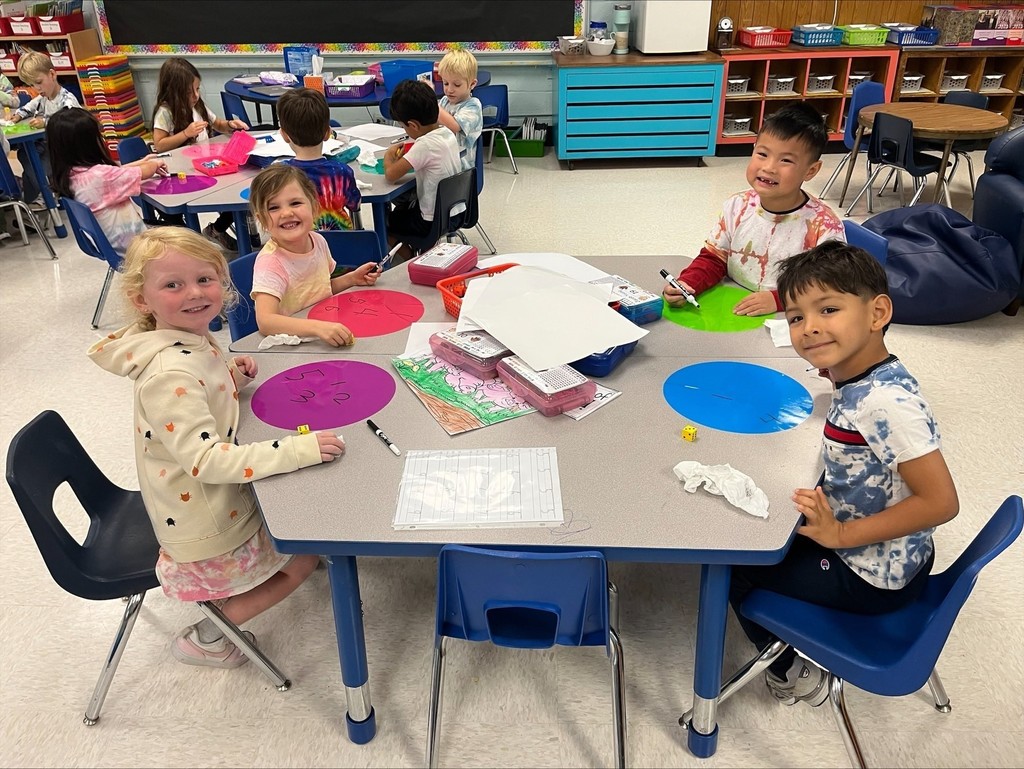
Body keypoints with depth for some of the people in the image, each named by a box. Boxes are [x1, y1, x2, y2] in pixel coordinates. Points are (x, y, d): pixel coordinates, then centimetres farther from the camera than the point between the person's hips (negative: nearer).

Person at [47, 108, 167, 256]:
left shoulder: (69, 175, -3)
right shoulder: (100, 175, -28)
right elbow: (144, 173, -12)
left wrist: (142, 162, 19)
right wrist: (156, 163, 9)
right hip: (132, 244, -9)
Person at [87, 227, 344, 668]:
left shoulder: (193, 340, -3)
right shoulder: (169, 373, -32)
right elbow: (205, 459, -37)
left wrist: (233, 376, -4)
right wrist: (299, 450, -40)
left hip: (223, 495, 9)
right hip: (206, 525, -9)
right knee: (302, 560, 8)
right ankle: (206, 638, 19)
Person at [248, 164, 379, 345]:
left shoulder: (318, 240, -2)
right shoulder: (270, 262, -20)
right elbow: (265, 321, -33)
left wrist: (352, 279, 1)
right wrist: (318, 327, -45)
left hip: (329, 329, 7)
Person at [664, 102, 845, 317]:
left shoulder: (823, 226, -11)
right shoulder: (737, 207, 2)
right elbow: (713, 259, 9)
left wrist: (778, 300, -23)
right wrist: (686, 284, -10)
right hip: (731, 312, 3)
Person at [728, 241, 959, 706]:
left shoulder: (885, 402, -32)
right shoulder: (857, 376, -5)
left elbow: (940, 502, -31)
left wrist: (840, 534, -28)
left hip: (874, 578, -9)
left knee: (731, 565, 1)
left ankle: (794, 676, 24)